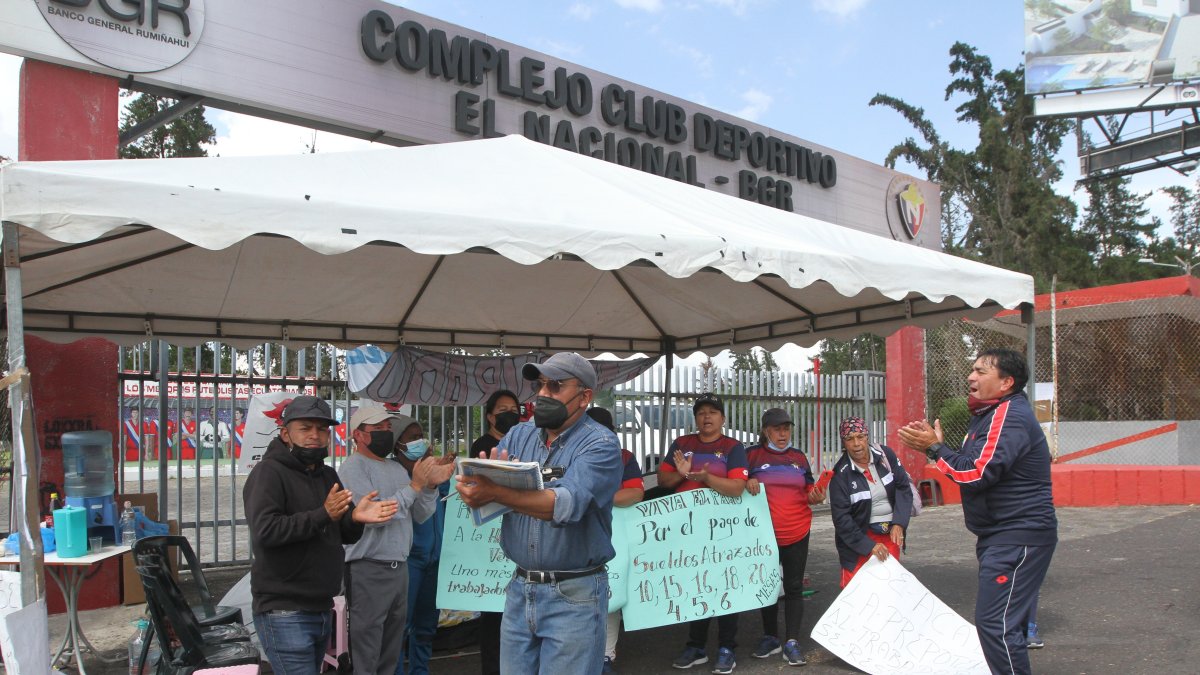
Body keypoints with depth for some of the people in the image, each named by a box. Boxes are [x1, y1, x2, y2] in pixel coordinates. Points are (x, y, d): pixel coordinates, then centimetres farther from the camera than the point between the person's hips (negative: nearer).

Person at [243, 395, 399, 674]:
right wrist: (322, 515, -30)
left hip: (322, 609, 8)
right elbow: (265, 531, -22)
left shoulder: (328, 476, 14)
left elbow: (346, 536, 12)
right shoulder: (269, 472, -9)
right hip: (284, 612, -8)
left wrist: (355, 518, -11)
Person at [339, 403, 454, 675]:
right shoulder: (353, 468, -9)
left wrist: (431, 485, -7)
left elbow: (420, 516, 11)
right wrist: (415, 485, -17)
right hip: (368, 570, -7)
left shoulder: (397, 468, 14)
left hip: (400, 567, 7)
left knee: (391, 653, 15)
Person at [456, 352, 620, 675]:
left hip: (574, 595, -5)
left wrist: (496, 491, -34)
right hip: (520, 588, 5)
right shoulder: (518, 436, 7)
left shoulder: (601, 444, -10)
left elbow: (566, 505, -26)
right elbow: (481, 497, 0)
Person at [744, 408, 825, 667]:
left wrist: (816, 497, -9)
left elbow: (808, 491, 13)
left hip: (797, 533, 1)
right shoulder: (753, 455, -2)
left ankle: (792, 641, 9)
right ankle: (770, 637, 26)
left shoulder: (799, 457, 8)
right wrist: (747, 483, -19)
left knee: (794, 587, 3)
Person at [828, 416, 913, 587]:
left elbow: (903, 488, -1)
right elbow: (841, 517, -13)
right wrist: (869, 546, -17)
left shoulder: (885, 454, -5)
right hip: (859, 538, -3)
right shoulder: (841, 474, -13)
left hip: (891, 533, 4)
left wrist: (899, 523, -13)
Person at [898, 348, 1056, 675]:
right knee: (1007, 619, 18)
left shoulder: (1009, 415, -17)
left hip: (1018, 536, -11)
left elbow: (977, 473, -25)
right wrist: (933, 443, 1)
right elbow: (971, 465, 15)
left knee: (995, 622, -12)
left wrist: (935, 447, -13)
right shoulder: (988, 414, 16)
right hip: (1000, 536, 11)